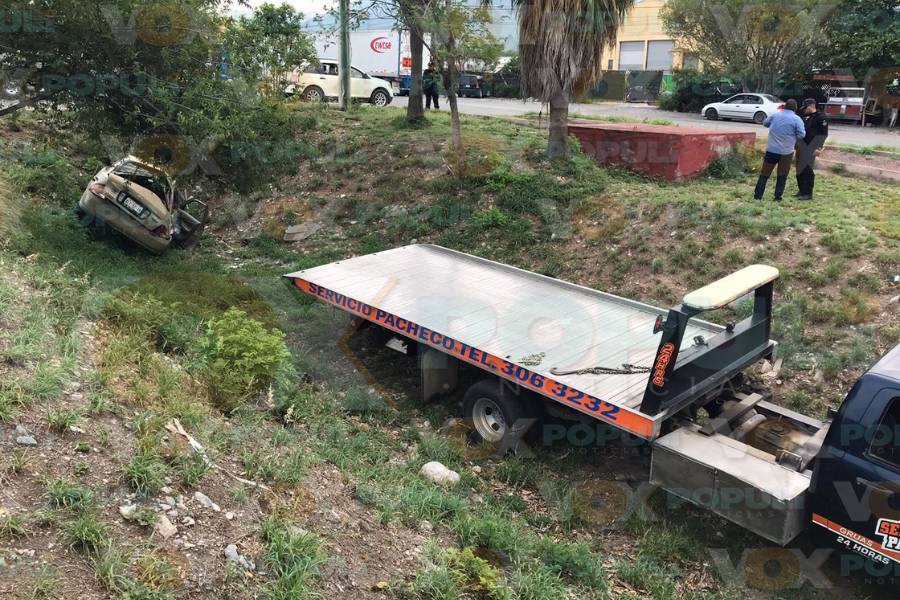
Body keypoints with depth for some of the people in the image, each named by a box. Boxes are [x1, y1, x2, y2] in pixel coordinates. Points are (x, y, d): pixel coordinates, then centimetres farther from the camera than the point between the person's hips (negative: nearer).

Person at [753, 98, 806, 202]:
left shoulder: (775, 115, 1)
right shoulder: (797, 119, -9)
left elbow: (765, 123, 15)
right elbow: (801, 135, -11)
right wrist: (804, 131, 9)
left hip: (771, 150, 2)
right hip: (786, 152, -2)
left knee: (765, 173, 10)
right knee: (782, 176, 7)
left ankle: (758, 194, 8)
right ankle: (778, 197, 7)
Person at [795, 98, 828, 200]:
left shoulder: (820, 118, -8)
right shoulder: (805, 117, 16)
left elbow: (823, 134, -12)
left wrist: (819, 148, -18)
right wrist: (797, 144, 18)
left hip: (810, 148, -8)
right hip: (801, 147, 8)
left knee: (807, 170, -8)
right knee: (800, 169, 10)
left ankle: (808, 193, -4)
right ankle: (801, 190, 21)